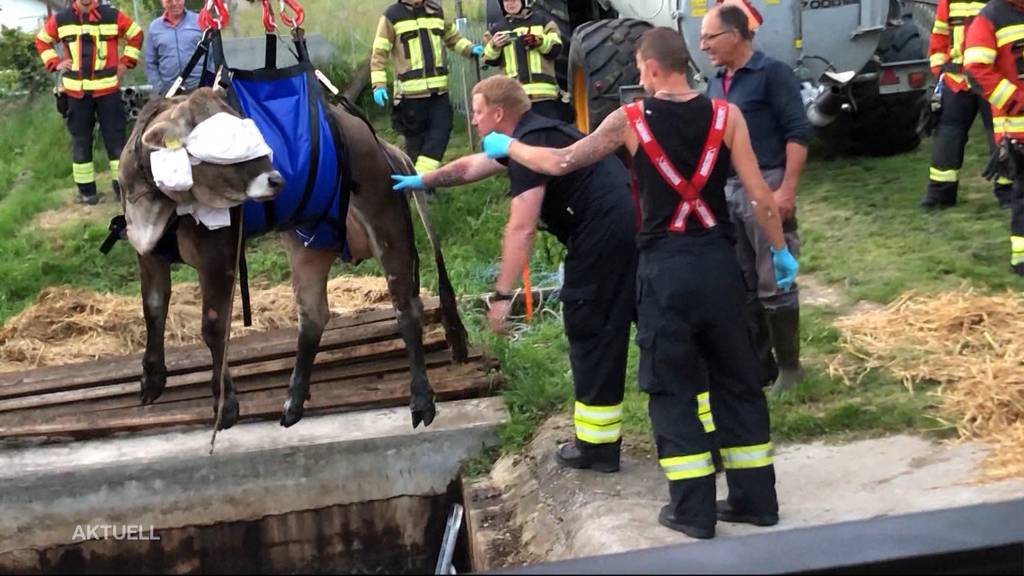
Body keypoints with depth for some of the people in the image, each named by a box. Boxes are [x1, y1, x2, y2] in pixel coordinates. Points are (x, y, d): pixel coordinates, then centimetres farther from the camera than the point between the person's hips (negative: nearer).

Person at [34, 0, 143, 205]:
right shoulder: (60, 19, 3)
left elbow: (136, 34, 12)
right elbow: (42, 41, 19)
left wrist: (125, 62, 5)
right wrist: (55, 63, 6)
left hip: (107, 89, -1)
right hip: (75, 91, 1)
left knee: (116, 137, 0)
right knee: (80, 140, 6)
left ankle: (123, 185, 7)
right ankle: (86, 189, 13)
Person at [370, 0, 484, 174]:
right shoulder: (392, 16, -2)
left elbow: (452, 37, 26)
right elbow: (379, 52, -2)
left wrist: (469, 49, 7)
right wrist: (379, 85, -11)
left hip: (438, 89, 4)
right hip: (411, 91, -4)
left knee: (441, 133, -5)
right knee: (416, 139, 1)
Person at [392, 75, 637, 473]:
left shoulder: (530, 144, -10)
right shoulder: (535, 134, 21)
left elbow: (521, 229, -18)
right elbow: (469, 167, 36)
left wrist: (502, 295, -16)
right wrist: (421, 181, 43)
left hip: (604, 232, -10)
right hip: (629, 222, 10)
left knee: (590, 331, 0)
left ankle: (596, 446, 7)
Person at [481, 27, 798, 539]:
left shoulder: (630, 120, -4)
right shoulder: (726, 115, -1)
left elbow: (560, 163, 3)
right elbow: (759, 196, -1)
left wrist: (507, 146, 21)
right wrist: (780, 250, 13)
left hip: (664, 268, -2)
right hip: (718, 262, 2)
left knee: (672, 390, 8)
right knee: (737, 382, 13)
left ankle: (693, 509, 9)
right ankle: (755, 498, 19)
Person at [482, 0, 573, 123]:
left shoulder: (542, 22, 7)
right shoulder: (497, 29, 13)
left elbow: (555, 49, 0)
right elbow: (490, 60, 13)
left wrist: (540, 41, -17)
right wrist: (494, 47, -7)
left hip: (543, 91, -2)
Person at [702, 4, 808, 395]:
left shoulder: (772, 73, -7)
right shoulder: (716, 83, 14)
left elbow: (798, 133, -11)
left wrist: (787, 189, -18)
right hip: (726, 190, 7)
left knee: (774, 285, -2)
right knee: (741, 287, 10)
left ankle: (789, 367, 12)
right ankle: (757, 366, 20)